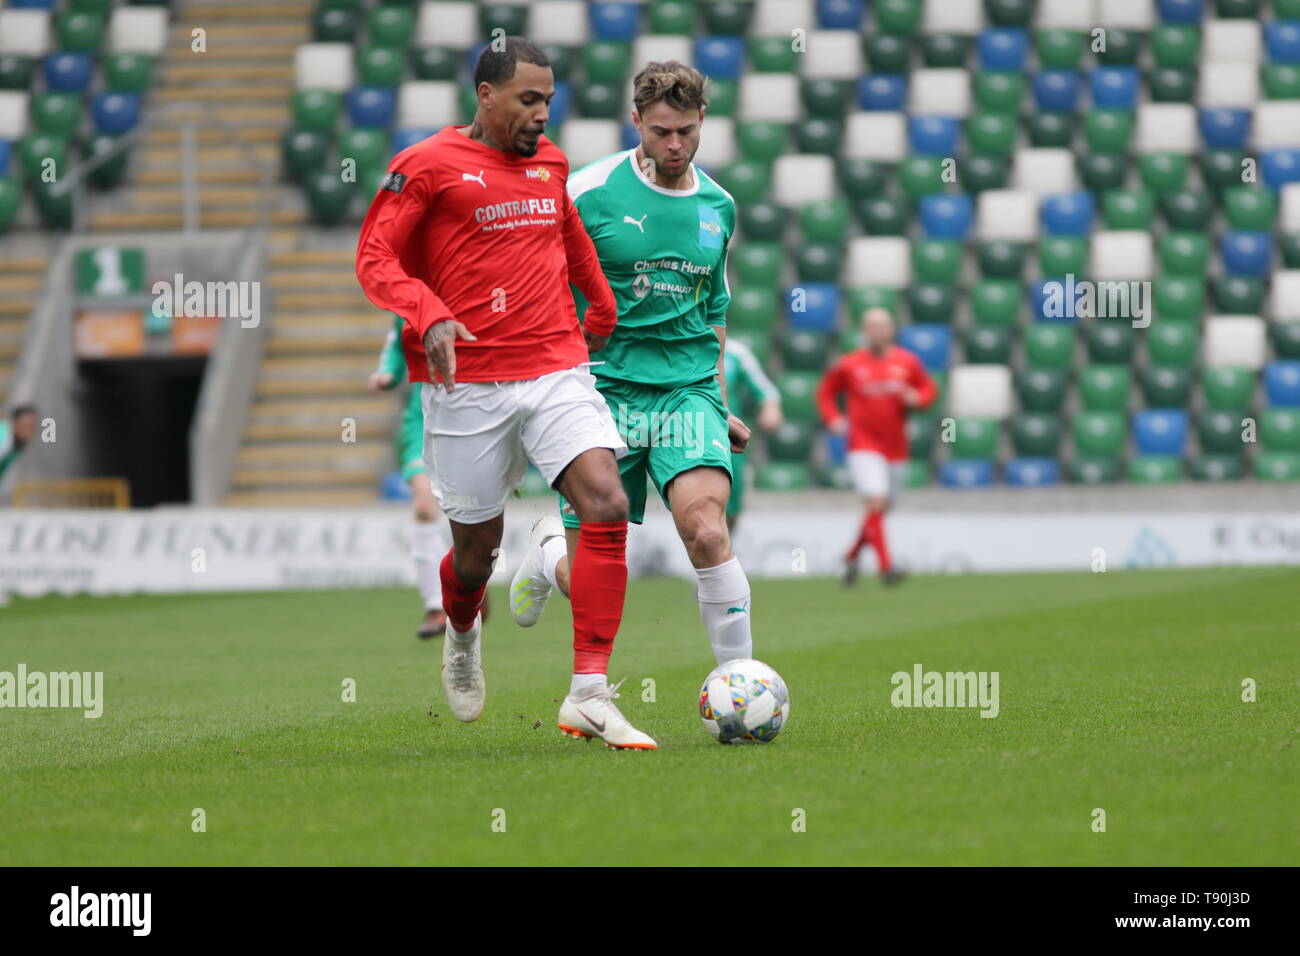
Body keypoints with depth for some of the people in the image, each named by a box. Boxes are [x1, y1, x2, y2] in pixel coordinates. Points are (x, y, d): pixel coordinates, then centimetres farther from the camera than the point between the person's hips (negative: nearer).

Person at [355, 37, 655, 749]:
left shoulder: (549, 164, 15)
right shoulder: (427, 167, -3)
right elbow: (376, 258, -5)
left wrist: (601, 317, 37)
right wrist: (429, 318, -21)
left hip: (558, 370, 4)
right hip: (468, 382, -4)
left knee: (607, 506, -18)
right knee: (477, 545, 5)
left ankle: (589, 696, -17)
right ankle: (462, 635, 44)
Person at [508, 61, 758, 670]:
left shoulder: (718, 206, 11)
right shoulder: (590, 192, -5)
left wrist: (718, 402, 20)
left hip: (686, 390, 2)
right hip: (602, 390, -2)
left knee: (704, 525, -25)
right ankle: (549, 552, 37)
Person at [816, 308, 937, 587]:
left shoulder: (907, 362, 4)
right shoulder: (849, 365, -1)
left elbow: (928, 389, 14)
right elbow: (826, 392, 12)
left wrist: (915, 398, -8)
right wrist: (833, 419, -4)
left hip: (896, 447, 4)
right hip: (863, 446, -4)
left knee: (881, 509, 11)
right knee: (876, 503, -20)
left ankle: (852, 555, 34)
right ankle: (885, 566, -20)